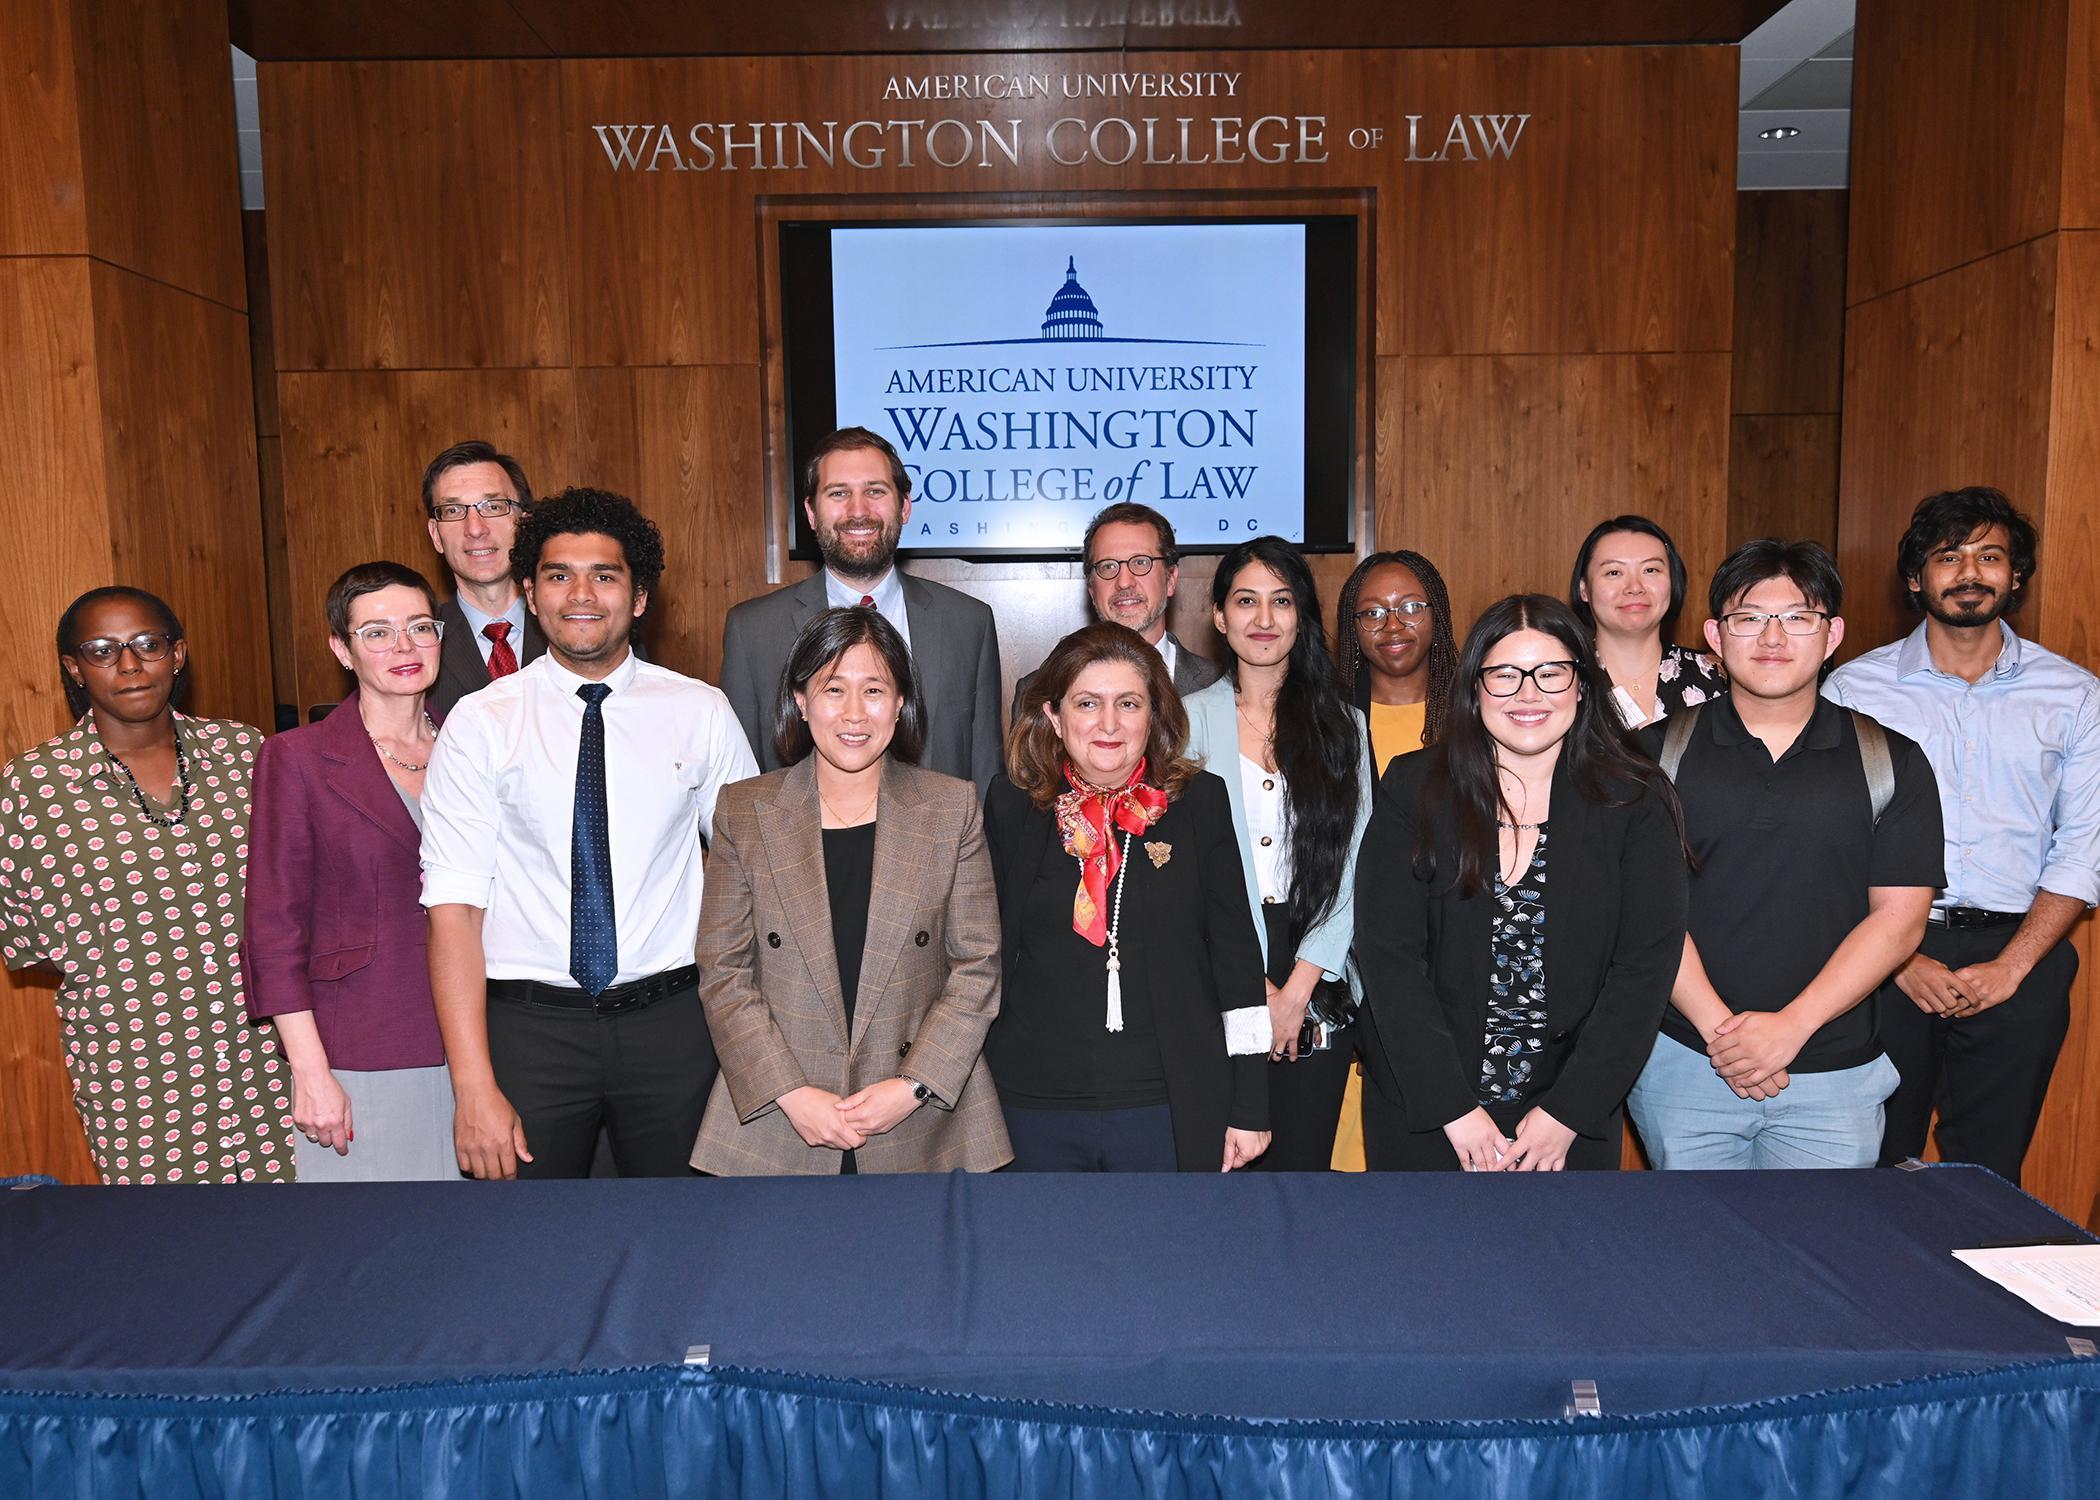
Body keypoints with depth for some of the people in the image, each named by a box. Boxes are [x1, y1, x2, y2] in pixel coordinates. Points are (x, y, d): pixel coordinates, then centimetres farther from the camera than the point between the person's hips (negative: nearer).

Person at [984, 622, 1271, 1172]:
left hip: (1172, 1109, 0)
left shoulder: (1200, 802, 0)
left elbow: (1236, 952, 2)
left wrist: (1249, 1107, 0)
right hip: (1037, 1108, 1)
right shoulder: (1011, 807, 1)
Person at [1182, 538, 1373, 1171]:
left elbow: (1352, 868, 3)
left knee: (1303, 1160, 5)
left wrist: (1301, 982, -7)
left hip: (1318, 983, 2)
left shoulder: (1344, 726, 9)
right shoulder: (1190, 720, 3)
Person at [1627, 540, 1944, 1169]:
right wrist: (1717, 1026, -14)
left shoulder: (1894, 762, 2)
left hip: (1832, 1073, 0)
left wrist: (1789, 1026, -13)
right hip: (1682, 1063, 0)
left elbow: (1898, 919, -3)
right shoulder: (1658, 751, 0)